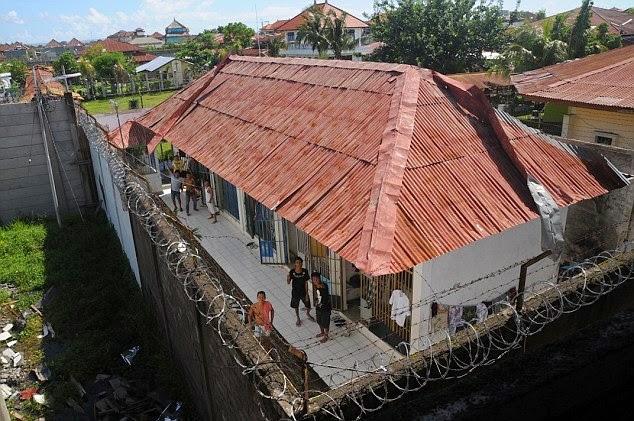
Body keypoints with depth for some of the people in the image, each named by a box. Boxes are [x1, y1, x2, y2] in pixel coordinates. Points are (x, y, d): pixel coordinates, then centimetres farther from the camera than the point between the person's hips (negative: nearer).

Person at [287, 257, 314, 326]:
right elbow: (288, 282, -13)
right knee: (296, 307, 18)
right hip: (295, 292, 0)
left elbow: (306, 283, -10)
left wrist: (307, 294, -9)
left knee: (308, 306, 12)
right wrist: (288, 278, -37)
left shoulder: (305, 271, -16)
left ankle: (308, 314, 48)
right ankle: (298, 319, 45)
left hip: (303, 292, 0)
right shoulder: (292, 272, -17)